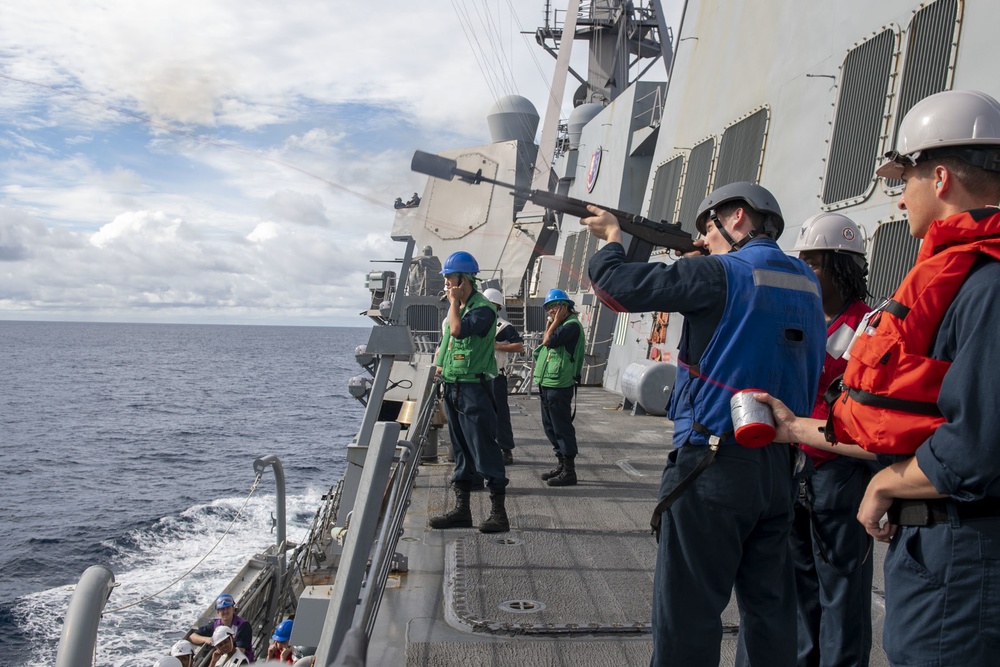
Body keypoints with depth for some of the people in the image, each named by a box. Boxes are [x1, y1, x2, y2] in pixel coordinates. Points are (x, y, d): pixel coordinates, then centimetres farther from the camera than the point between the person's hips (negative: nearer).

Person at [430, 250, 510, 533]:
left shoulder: (483, 308, -12)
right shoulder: (455, 307, 16)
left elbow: (458, 330, -27)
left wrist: (454, 301, -13)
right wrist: (440, 364, 10)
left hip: (474, 387, -9)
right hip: (452, 387, 9)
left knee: (485, 451, -6)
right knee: (461, 451, 14)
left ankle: (498, 513, 1)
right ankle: (461, 510, 22)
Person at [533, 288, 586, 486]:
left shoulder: (572, 325, -11)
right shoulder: (558, 325, 20)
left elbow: (549, 341, -21)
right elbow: (545, 342, 14)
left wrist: (556, 321, -9)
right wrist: (549, 324, 10)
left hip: (559, 385, -10)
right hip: (547, 384, 10)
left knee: (562, 427, -6)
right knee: (550, 426, 16)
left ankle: (569, 471, 0)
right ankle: (561, 463, 27)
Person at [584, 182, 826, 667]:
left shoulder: (720, 274, -11)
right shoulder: (806, 282, 10)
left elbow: (616, 287, -9)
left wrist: (612, 238, 8)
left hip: (714, 465, -7)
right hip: (778, 466, 7)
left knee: (688, 614, 1)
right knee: (770, 608, 16)